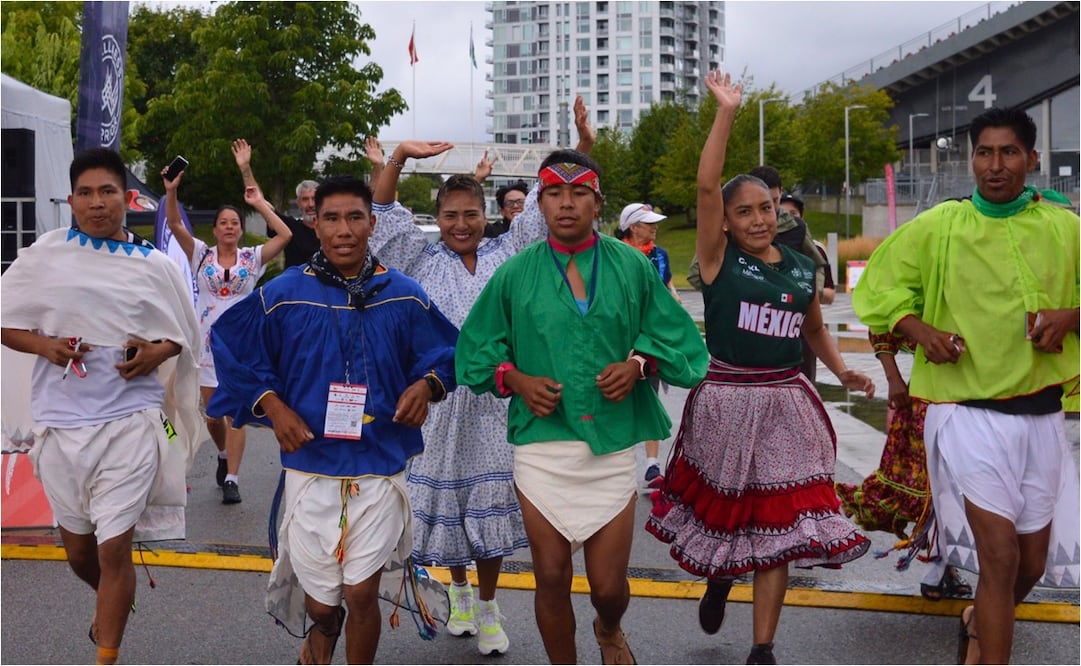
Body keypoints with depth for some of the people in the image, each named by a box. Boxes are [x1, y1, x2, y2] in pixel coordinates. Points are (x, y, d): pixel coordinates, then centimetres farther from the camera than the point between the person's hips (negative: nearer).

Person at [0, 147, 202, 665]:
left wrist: (156, 353, -9)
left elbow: (184, 334, 12)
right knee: (76, 547, 18)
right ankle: (110, 600, 50)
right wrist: (43, 344, -12)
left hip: (131, 421, -2)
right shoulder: (43, 257, 2)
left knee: (114, 548, -4)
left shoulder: (154, 266, 2)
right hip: (60, 422, 2)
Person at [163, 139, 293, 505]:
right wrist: (171, 192, -23)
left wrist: (260, 203, -11)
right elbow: (175, 224, -9)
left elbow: (285, 235, -10)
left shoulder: (252, 258, 2)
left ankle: (231, 479, -5)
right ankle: (224, 455, 39)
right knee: (213, 415, 9)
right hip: (207, 342, 2)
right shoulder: (201, 254, 4)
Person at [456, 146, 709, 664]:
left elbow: (672, 335, 9)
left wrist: (639, 362, -9)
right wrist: (515, 379, -7)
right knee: (552, 580, 7)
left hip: (612, 448, 0)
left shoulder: (632, 266, 2)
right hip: (541, 448, 0)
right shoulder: (515, 273, 2)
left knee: (609, 586, 7)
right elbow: (477, 347, 10)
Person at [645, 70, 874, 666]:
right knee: (723, 509, 12)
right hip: (725, 403, -3)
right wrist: (726, 113, -19)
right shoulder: (718, 257, -4)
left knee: (780, 525, 1)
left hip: (785, 405, 3)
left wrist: (843, 373, 9)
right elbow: (706, 186, -17)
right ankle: (718, 578, 46)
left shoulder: (802, 268, 8)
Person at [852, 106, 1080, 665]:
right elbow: (878, 286, 3)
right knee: (1000, 555, -14)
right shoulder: (937, 226, -5)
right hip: (967, 413, -4)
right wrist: (919, 330, -13)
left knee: (1033, 565, 15)